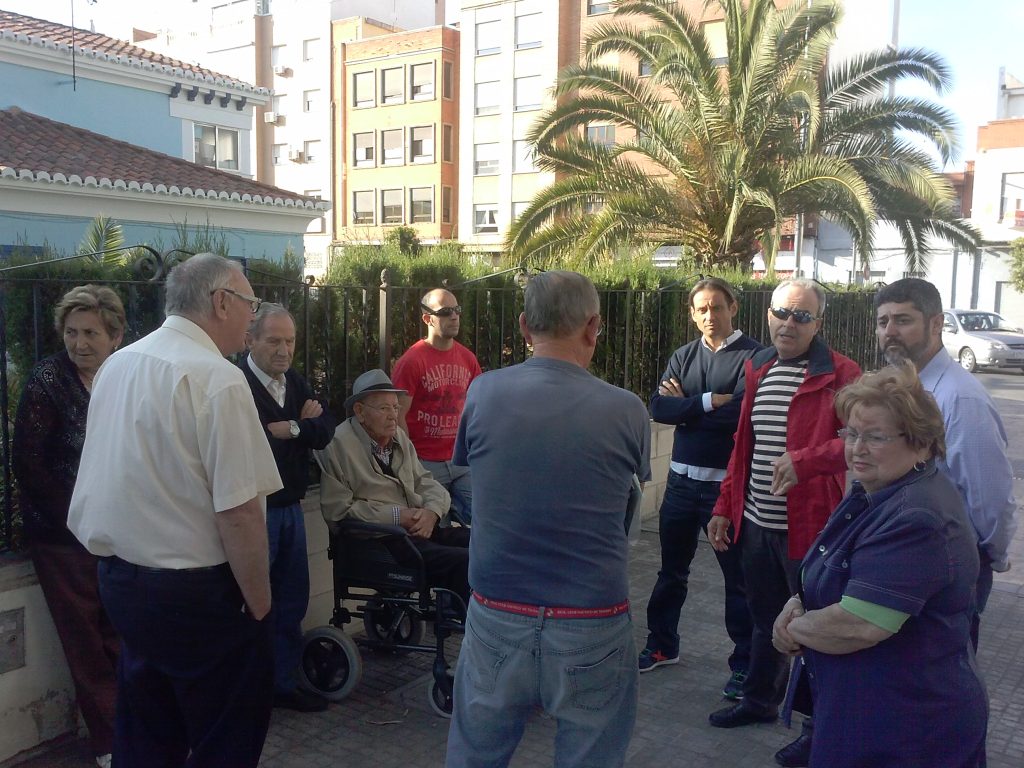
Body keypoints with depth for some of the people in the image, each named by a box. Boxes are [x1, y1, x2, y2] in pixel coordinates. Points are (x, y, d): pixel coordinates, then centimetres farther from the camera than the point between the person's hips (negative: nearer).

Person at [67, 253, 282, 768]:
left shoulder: (116, 365, 5)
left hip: (119, 576, 8)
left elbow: (119, 474, 14)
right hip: (193, 591, -8)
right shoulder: (218, 380, -20)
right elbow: (238, 514, -23)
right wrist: (259, 604, -11)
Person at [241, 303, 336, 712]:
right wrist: (304, 424, -11)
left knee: (292, 602, 16)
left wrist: (293, 428, -15)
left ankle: (283, 683, 31)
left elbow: (326, 429, 1)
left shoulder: (294, 381, 9)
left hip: (290, 507, 8)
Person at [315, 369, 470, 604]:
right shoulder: (338, 445, -7)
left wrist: (432, 511, -6)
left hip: (421, 529, 7)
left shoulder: (399, 438, 15)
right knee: (464, 563, -26)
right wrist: (397, 516, -13)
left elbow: (426, 483, 17)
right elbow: (338, 509, -12)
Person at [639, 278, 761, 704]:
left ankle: (744, 662, 21)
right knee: (671, 569, 18)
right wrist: (710, 402, -16)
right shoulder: (683, 357, 8)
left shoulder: (753, 357, -9)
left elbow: (742, 414, -22)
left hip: (727, 482, -5)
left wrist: (686, 406, -10)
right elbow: (658, 407, -5)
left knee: (738, 577, 6)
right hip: (682, 478, 6)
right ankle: (661, 644, 36)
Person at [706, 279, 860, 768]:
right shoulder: (757, 369, 11)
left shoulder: (839, 374, -10)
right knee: (764, 619, 22)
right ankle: (760, 699, 42)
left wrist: (805, 460, -35)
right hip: (756, 523, 6)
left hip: (808, 526, -6)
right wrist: (725, 507, 14)